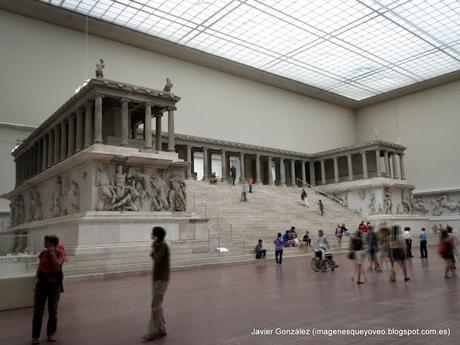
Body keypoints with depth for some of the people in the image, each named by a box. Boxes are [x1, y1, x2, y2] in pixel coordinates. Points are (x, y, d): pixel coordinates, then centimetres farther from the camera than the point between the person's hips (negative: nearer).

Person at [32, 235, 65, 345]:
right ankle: (35, 336, 9)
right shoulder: (43, 253, -1)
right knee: (38, 310, 0)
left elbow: (57, 265, -25)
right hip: (42, 283, 2)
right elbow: (39, 267, 11)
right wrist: (37, 279, 10)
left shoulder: (60, 253, -9)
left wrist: (52, 253, -22)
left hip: (54, 284, -2)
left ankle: (51, 333, 22)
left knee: (53, 310, 6)